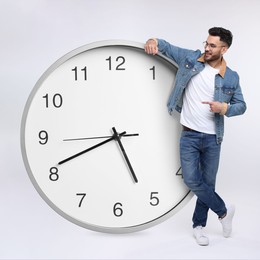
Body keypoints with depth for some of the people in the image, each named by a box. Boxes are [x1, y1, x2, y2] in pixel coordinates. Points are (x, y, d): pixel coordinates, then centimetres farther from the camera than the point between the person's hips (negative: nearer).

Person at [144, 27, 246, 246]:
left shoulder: (231, 78, -1)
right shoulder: (190, 59, 0)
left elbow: (241, 105, 7)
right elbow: (167, 47, 9)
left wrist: (225, 108, -15)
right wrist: (154, 41, -14)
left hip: (212, 138, 0)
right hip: (189, 136, 0)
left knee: (207, 183, 7)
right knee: (192, 180, -9)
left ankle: (199, 225, 29)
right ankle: (223, 211, 16)